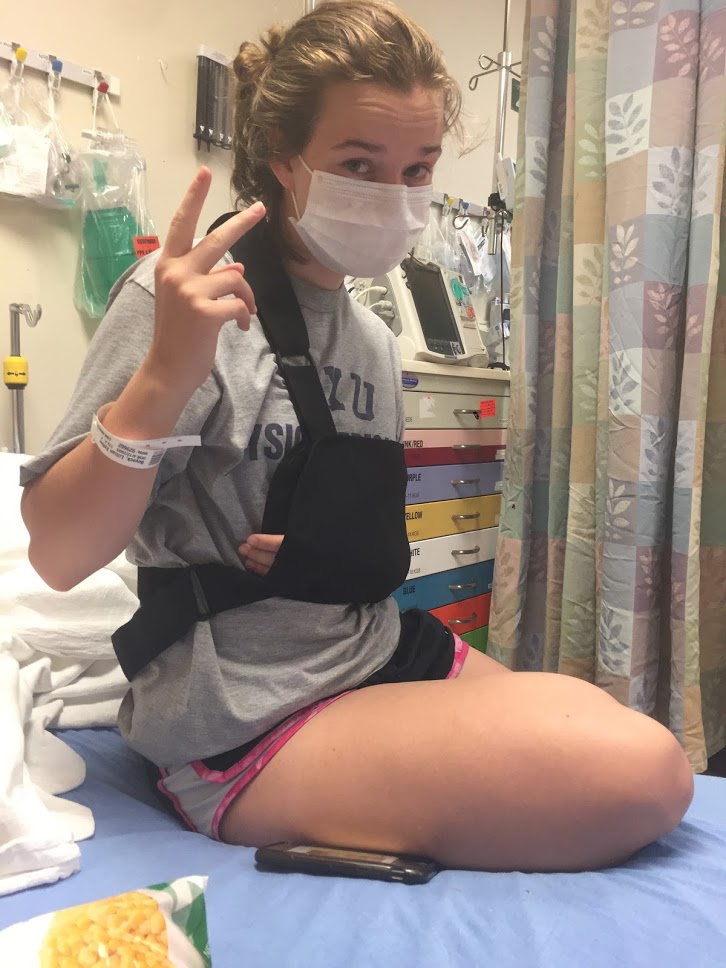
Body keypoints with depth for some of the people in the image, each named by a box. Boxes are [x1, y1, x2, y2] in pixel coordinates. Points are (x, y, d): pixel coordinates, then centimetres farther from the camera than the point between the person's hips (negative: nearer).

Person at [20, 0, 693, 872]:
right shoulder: (188, 300, -12)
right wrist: (167, 373, -31)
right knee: (646, 776, -17)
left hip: (384, 658, 7)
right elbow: (57, 555, -17)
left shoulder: (374, 338, 8)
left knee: (648, 757, 4)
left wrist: (345, 550, -7)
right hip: (247, 724, -7)